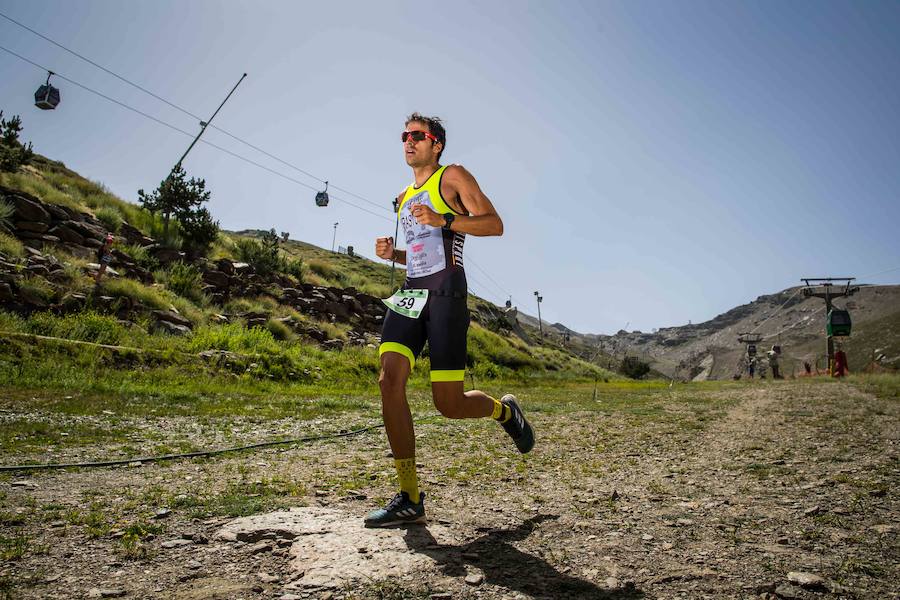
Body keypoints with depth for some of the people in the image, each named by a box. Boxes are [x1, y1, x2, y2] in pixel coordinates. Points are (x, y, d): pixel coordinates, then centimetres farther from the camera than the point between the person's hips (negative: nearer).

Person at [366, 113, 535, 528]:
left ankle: (505, 410, 26)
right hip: (410, 293, 7)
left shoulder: (453, 176, 6)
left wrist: (444, 220, -19)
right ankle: (409, 499, -8)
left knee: (448, 403, -10)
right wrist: (393, 254, 13)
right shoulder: (404, 198, 26)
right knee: (389, 380, -14)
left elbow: (494, 224, -5)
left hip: (446, 294, -7)